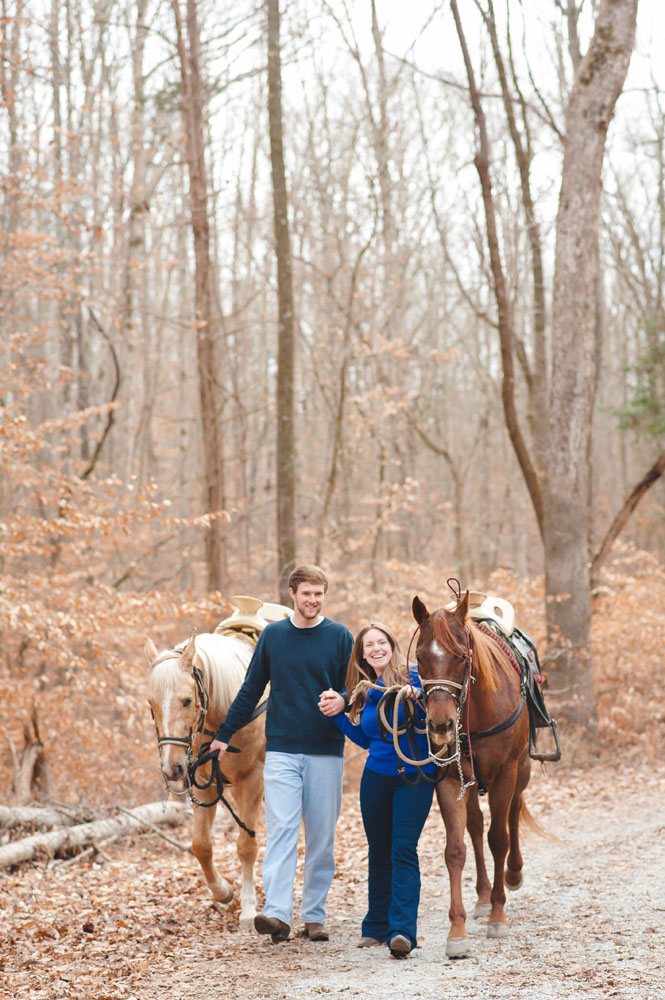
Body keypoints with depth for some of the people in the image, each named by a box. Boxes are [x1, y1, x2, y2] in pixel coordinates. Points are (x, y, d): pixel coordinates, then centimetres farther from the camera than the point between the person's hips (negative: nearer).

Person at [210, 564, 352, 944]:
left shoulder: (340, 636, 2)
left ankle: (315, 916, 14)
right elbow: (251, 690, 13)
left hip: (326, 752, 0)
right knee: (281, 829, -11)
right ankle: (277, 915, -19)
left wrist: (341, 702, -20)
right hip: (282, 750, 0)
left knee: (322, 837, 5)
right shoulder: (272, 635, 6)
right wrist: (225, 734, 11)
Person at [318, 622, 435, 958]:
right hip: (376, 777, 5)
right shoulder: (365, 692, 10)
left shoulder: (414, 680, -8)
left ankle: (402, 930, -17)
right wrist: (338, 713, 7)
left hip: (415, 777, -5)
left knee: (403, 850, -14)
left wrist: (416, 700, -32)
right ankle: (376, 925, 24)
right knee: (378, 852, 12)